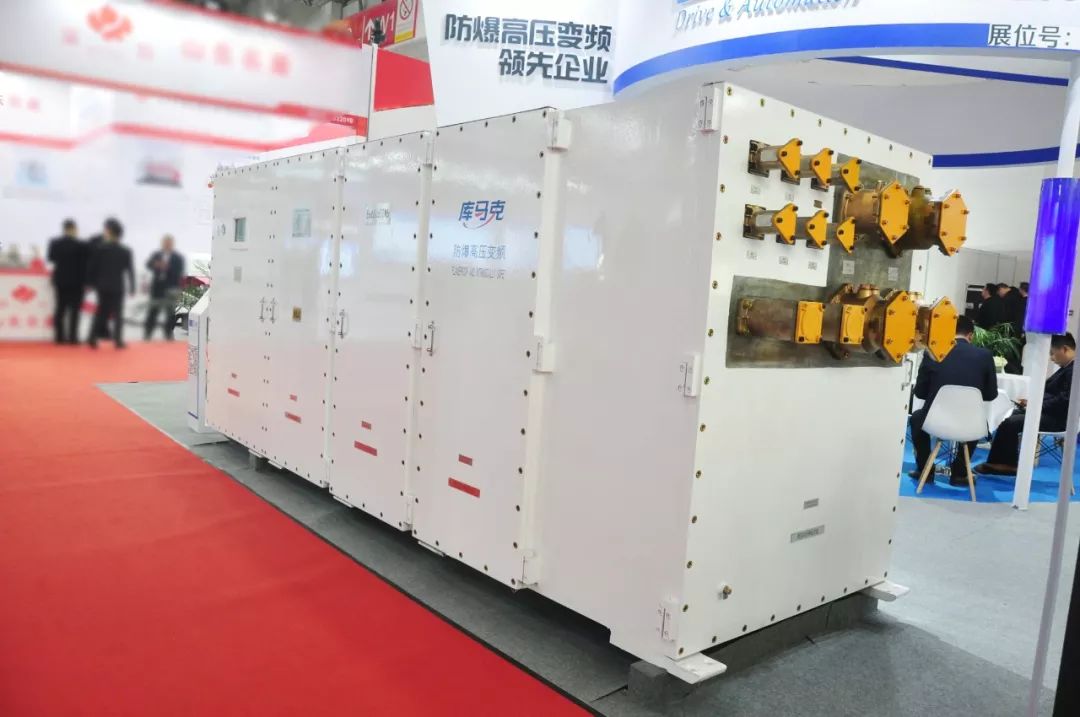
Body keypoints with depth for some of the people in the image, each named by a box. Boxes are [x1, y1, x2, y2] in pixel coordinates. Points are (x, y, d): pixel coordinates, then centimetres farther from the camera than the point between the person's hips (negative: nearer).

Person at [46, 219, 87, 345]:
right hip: (76, 281, -4)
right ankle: (72, 337, 0)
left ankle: (60, 336, 10)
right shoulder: (80, 245, -13)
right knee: (74, 310, 1)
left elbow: (51, 259, 10)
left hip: (60, 280, 4)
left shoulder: (54, 243, -1)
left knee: (60, 308, 10)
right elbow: (84, 265, -10)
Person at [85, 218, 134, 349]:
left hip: (102, 286, 1)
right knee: (118, 314, 4)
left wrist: (92, 283, 9)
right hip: (118, 287, -1)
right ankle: (118, 340, 1)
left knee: (101, 313, 9)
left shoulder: (99, 249, -3)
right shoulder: (125, 251, -3)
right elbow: (130, 270, -2)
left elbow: (91, 268, -2)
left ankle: (93, 339, 5)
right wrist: (132, 288, 4)